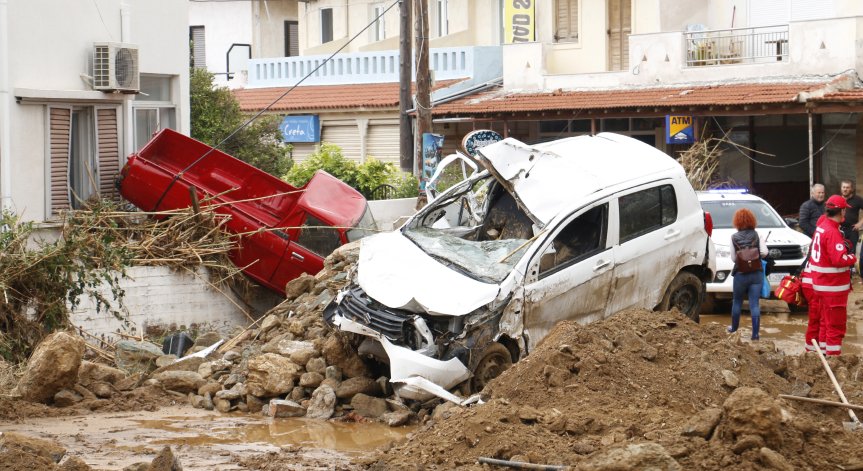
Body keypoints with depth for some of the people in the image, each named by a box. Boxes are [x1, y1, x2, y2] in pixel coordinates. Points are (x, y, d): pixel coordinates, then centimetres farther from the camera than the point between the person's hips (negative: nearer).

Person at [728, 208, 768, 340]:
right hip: (756, 274, 1)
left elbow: (733, 258, -3)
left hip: (740, 274, -1)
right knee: (754, 304, -1)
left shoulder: (734, 237, -5)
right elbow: (764, 252, -9)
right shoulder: (757, 235, -3)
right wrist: (756, 255, 11)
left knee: (737, 302, 18)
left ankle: (734, 328, 33)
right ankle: (755, 334, -6)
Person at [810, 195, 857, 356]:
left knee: (827, 322, 21)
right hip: (834, 287, -10)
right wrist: (853, 258, -9)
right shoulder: (833, 232, -22)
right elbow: (839, 260, -26)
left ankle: (824, 352, 29)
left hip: (822, 284, 10)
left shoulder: (821, 227, 9)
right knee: (836, 325, -5)